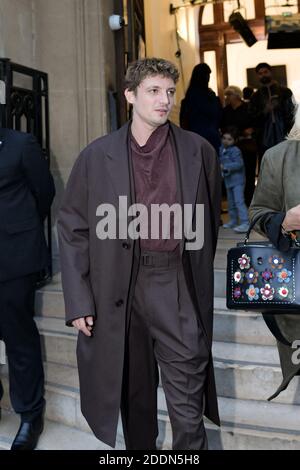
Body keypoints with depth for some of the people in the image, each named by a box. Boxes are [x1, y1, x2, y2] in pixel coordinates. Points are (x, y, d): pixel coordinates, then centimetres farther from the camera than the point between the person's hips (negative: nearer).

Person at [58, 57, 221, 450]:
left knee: (187, 398, 2)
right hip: (119, 289, 1)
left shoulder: (199, 151, 3)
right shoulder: (97, 156, 1)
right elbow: (72, 228, 2)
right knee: (134, 391, 17)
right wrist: (78, 300, -3)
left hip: (177, 285, 0)